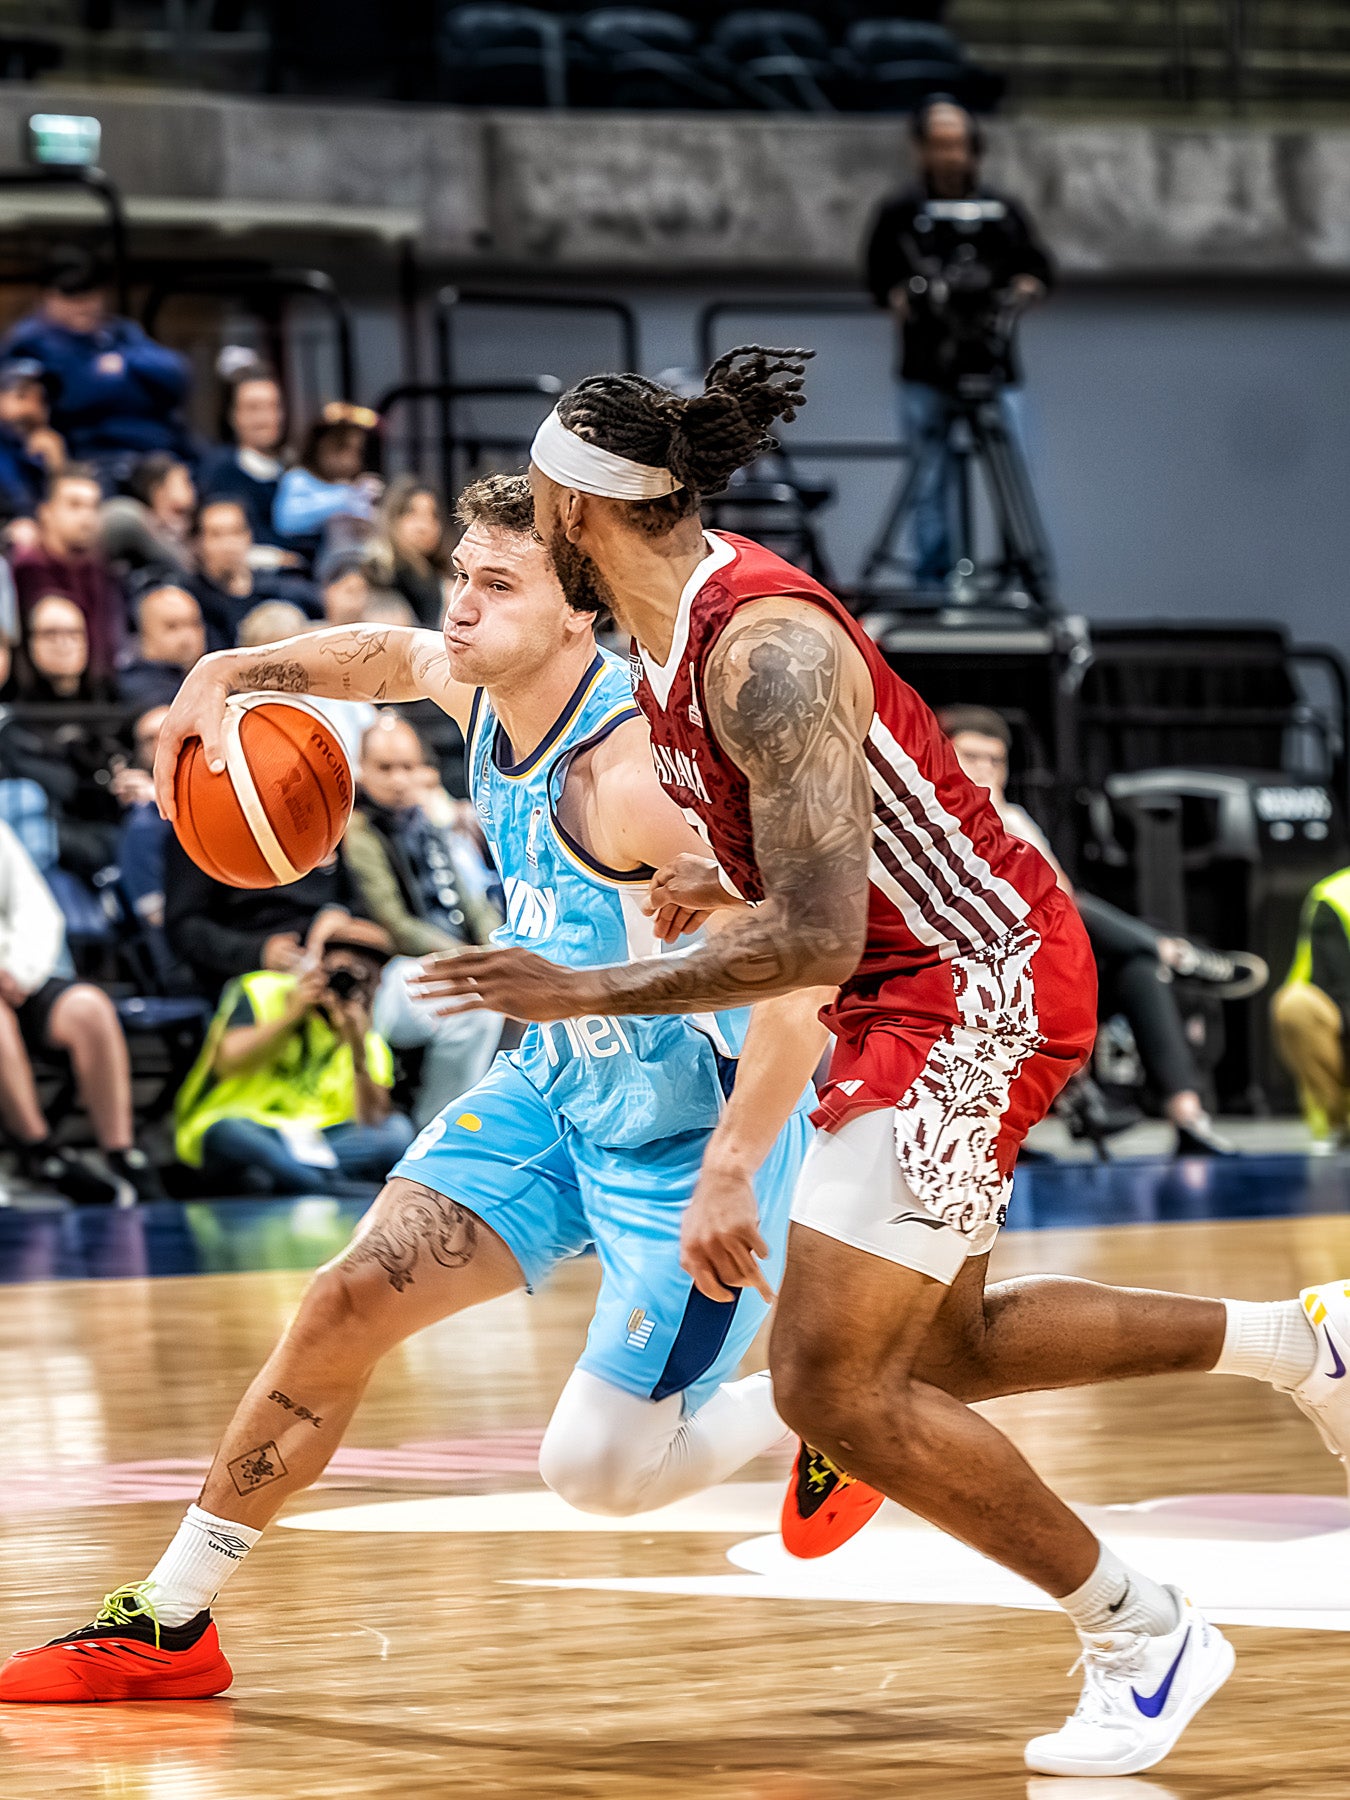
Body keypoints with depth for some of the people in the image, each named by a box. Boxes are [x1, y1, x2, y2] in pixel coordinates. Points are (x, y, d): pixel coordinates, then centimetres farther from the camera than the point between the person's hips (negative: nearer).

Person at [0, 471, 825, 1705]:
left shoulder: (635, 772, -31)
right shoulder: (478, 689, -5)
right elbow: (391, 653, 21)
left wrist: (731, 1175, -41)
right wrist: (233, 674, 8)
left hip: (697, 1133, -8)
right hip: (561, 1085, 8)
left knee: (595, 1470, -10)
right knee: (347, 1305, -1)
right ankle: (168, 1625, 9)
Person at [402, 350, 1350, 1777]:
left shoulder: (763, 652, -26)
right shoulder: (667, 630, 4)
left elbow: (814, 942, -30)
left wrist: (589, 994, -25)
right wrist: (727, 874, 17)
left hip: (974, 985, -10)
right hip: (916, 987, 10)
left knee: (830, 1387, -10)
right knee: (940, 1349, 21)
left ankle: (1142, 1639, 1)